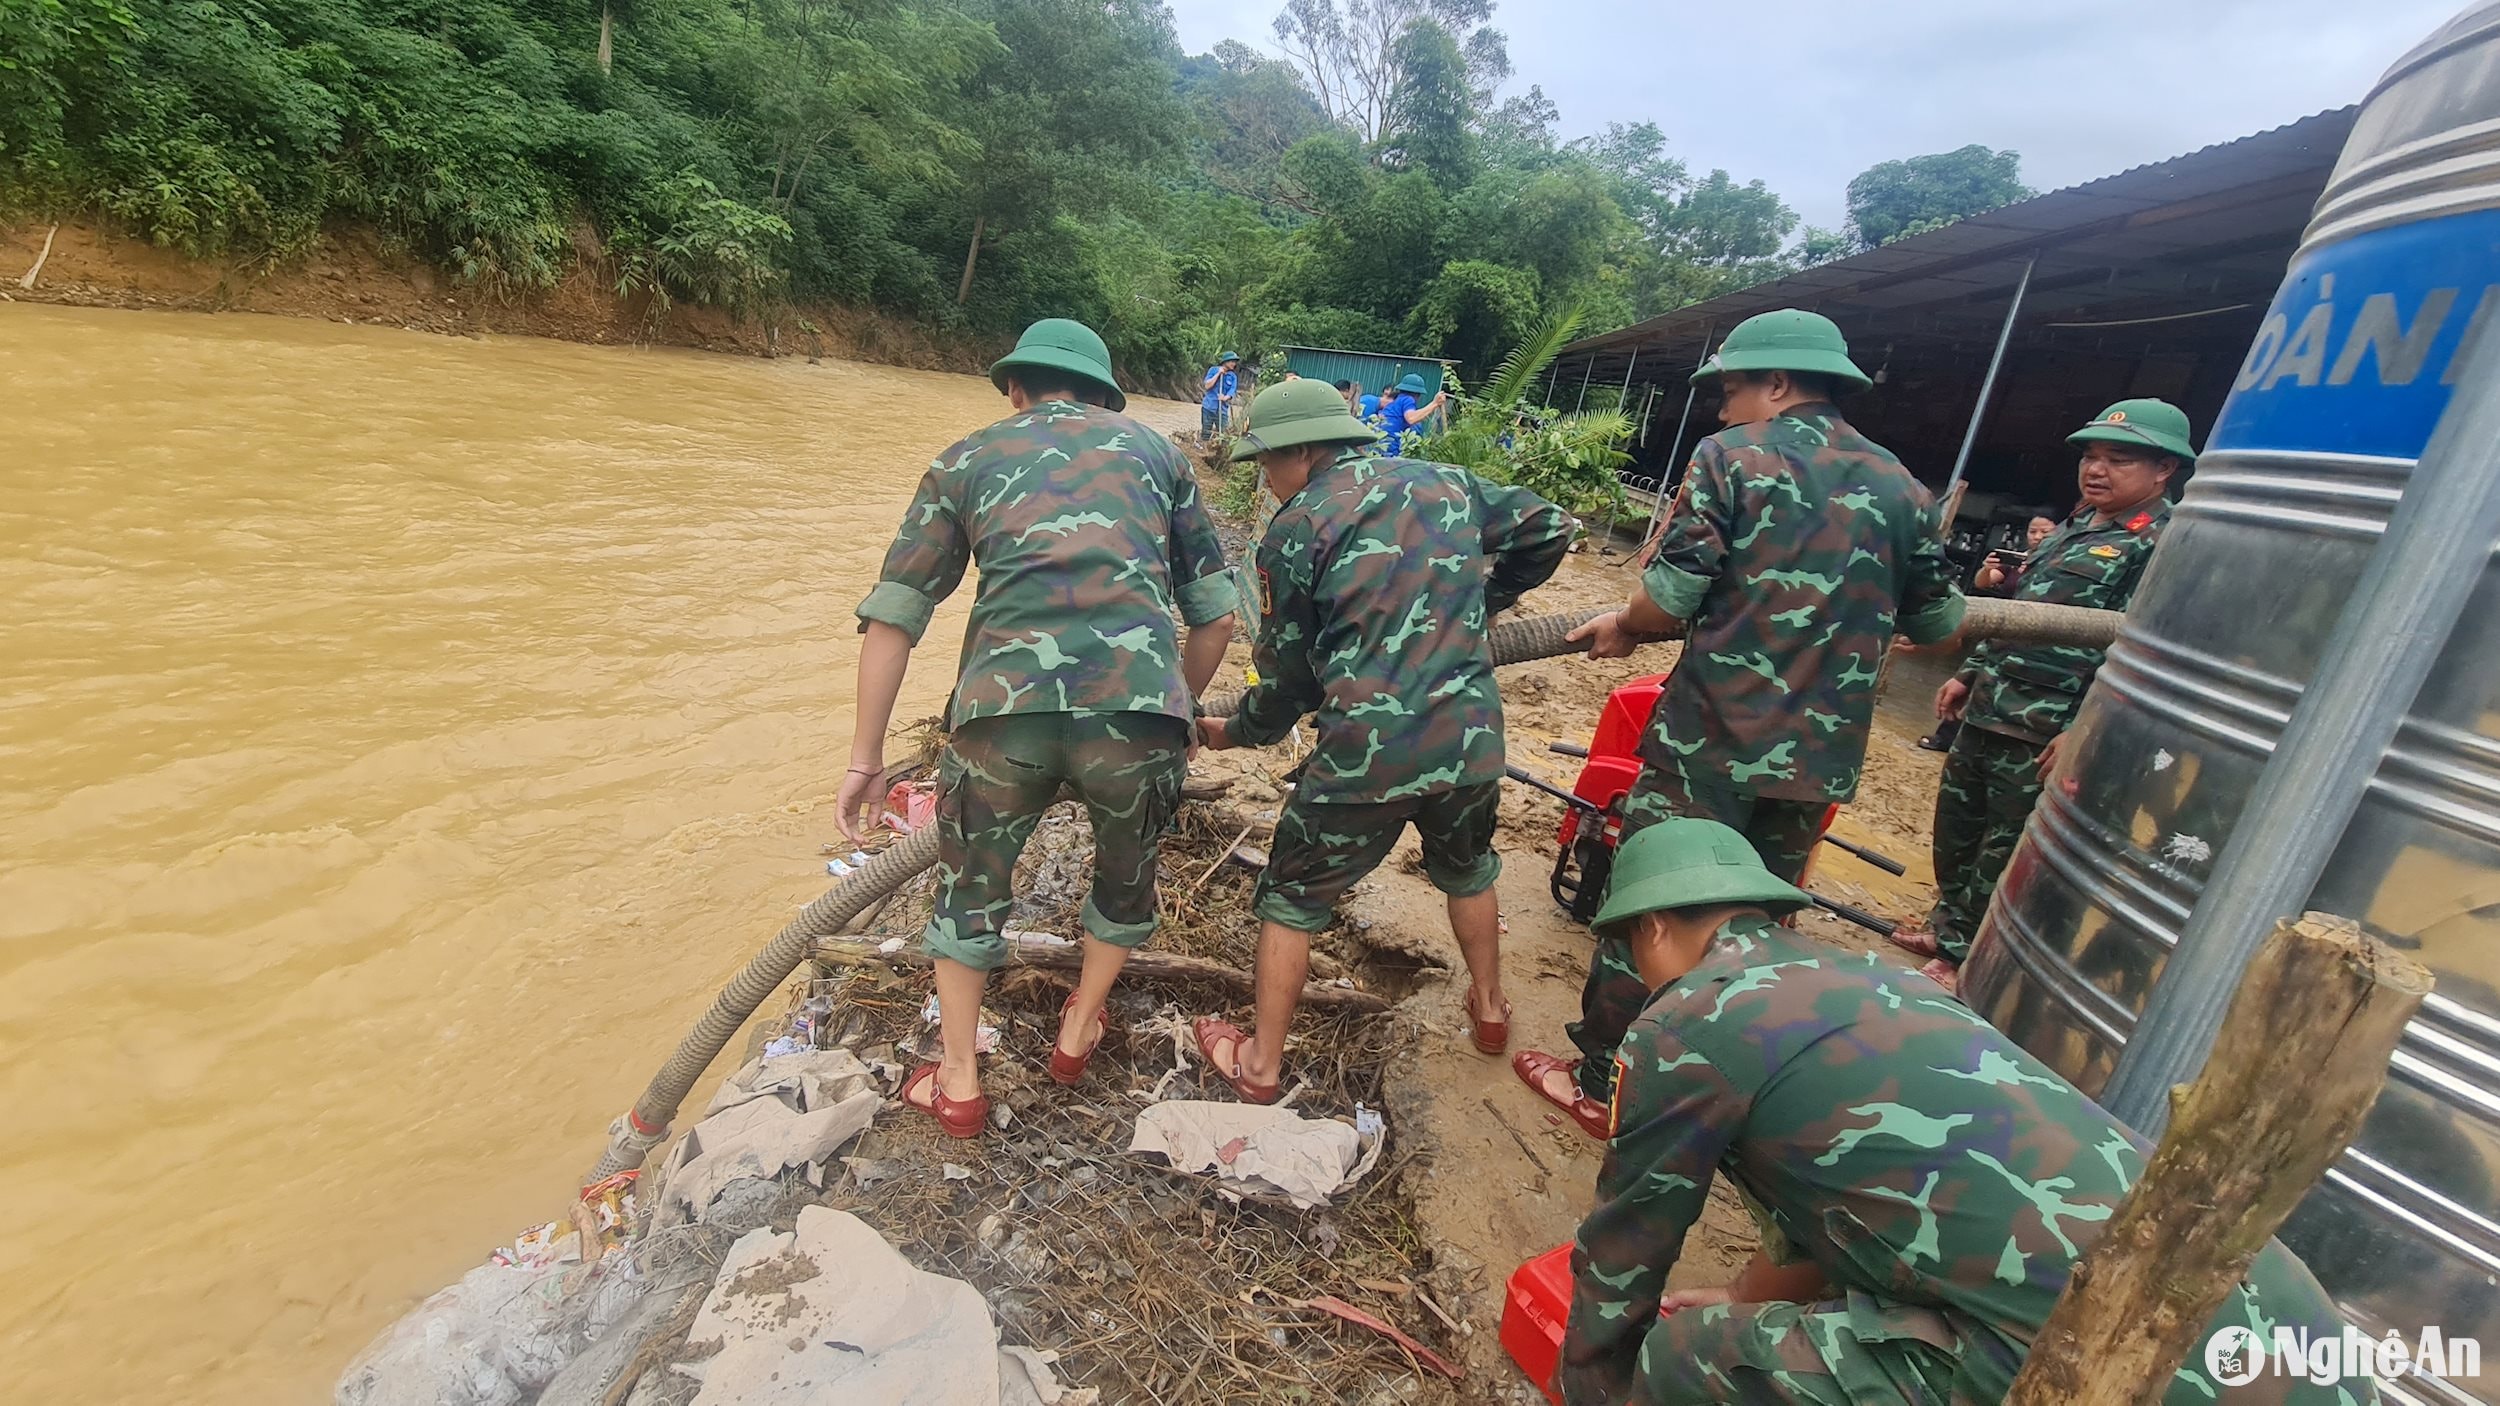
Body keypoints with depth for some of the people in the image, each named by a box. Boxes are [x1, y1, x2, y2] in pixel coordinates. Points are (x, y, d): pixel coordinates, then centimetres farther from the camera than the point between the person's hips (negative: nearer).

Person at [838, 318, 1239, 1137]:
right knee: (1126, 874, 30)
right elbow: (1216, 613, 19)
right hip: (1137, 707, 1)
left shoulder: (966, 462, 21)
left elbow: (891, 620, 13)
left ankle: (958, 1084, 38)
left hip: (1004, 709, 0)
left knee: (970, 883, 27)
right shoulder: (1152, 449, 23)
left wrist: (866, 757, 20)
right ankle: (1078, 1032, 49)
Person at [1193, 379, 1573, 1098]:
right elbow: (1549, 529, 19)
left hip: (1365, 755, -5)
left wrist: (1235, 732, 19)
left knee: (1292, 898, 15)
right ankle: (1490, 1010, 50)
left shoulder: (1296, 527, -4)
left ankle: (1261, 1065, 27)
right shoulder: (1447, 483, 9)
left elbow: (1287, 672, 1)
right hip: (1471, 741, 5)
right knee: (1467, 868, 32)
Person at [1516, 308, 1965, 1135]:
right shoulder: (1901, 486, 9)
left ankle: (1599, 1085, 18)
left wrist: (1624, 628, 6)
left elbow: (1668, 600, -14)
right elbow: (1938, 623, 18)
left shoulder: (1733, 455, -7)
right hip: (1819, 759, 6)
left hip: (1709, 742, -5)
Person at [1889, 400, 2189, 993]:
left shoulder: (2166, 544, -11)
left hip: (2045, 733, -8)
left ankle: (1965, 957, 18)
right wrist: (1969, 674, 20)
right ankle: (1948, 926, 35)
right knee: (1954, 824, 17)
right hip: (1989, 711, 8)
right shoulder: (2076, 526, 16)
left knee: (2003, 850, 4)